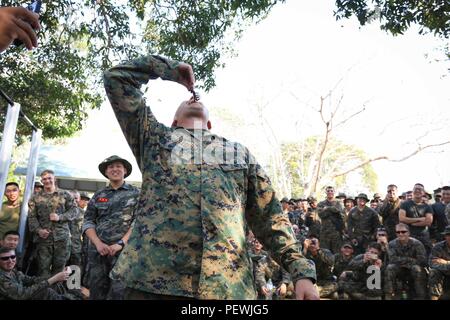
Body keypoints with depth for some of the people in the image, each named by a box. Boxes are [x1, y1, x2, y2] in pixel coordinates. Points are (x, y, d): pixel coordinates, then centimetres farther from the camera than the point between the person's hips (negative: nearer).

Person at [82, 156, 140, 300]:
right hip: (97, 250, 3)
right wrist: (98, 243, -7)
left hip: (124, 250, -3)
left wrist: (121, 243, -13)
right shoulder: (98, 195, 11)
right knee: (96, 292, 9)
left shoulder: (135, 193, 3)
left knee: (119, 293, -3)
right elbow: (88, 221, 8)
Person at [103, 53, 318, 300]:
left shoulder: (240, 154, 19)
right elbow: (116, 78, 15)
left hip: (228, 285, 2)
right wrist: (170, 69, 21)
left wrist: (301, 271, 3)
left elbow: (270, 217, 13)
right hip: (153, 279, -1)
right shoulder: (155, 138, 17)